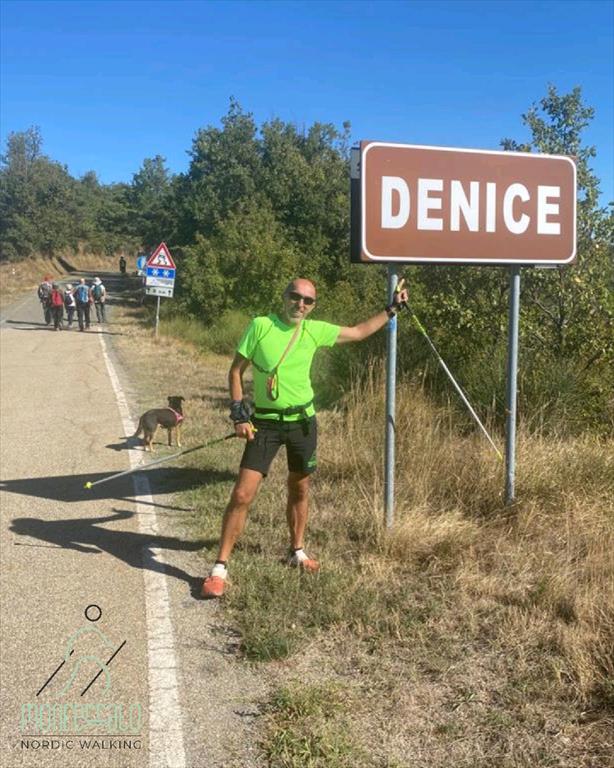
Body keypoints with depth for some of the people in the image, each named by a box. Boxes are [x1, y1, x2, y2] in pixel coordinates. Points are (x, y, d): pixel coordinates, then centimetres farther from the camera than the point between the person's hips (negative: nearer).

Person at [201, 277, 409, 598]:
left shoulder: (315, 330, 1)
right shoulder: (260, 326, -9)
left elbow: (359, 332, 14)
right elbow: (236, 370, -4)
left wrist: (391, 309, 11)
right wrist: (239, 414, -11)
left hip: (303, 421, 4)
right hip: (265, 422, -4)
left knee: (299, 489, 17)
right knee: (242, 494, -10)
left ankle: (297, 551, 38)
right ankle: (220, 568, 0)